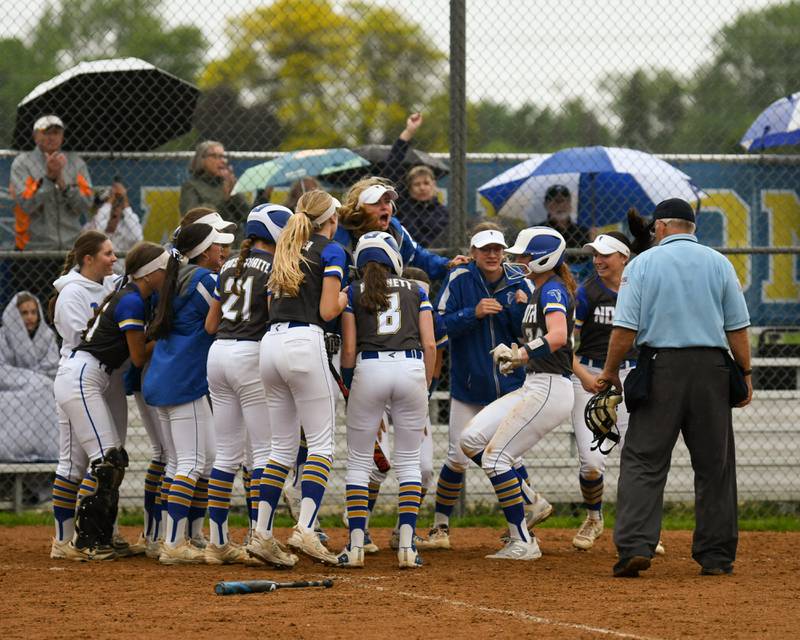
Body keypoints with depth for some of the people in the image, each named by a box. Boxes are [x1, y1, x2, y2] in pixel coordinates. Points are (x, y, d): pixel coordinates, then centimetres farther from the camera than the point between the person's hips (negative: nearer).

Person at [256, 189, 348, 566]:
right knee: (321, 443, -5)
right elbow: (328, 311, -6)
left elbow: (272, 303, 17)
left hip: (271, 342, 7)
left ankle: (261, 533, 6)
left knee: (282, 446, 12)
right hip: (304, 343, -7)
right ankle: (304, 530, -19)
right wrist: (347, 297, 15)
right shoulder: (331, 251, 1)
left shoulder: (286, 250, 21)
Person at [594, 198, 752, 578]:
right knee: (714, 464, 8)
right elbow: (737, 328, 4)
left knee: (643, 461, -1)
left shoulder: (643, 264, 0)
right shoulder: (718, 263, 7)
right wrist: (745, 374, 11)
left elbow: (625, 327, -5)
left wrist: (610, 371, 5)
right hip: (711, 367, 2)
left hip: (660, 367, -2)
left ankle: (635, 547, -15)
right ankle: (716, 556, 9)